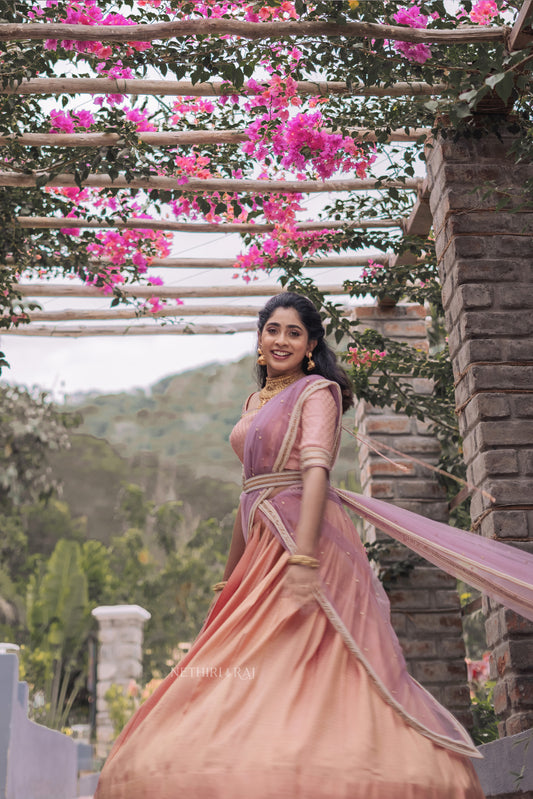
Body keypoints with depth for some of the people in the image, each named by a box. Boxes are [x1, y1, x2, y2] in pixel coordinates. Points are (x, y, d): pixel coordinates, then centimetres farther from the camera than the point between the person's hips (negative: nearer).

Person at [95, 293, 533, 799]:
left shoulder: (316, 392, -3)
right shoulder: (256, 402, 20)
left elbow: (316, 471, -17)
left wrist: (303, 558, -30)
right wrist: (231, 573, 24)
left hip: (304, 538, -7)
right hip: (262, 545, 8)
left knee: (304, 669, -11)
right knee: (249, 672, 3)